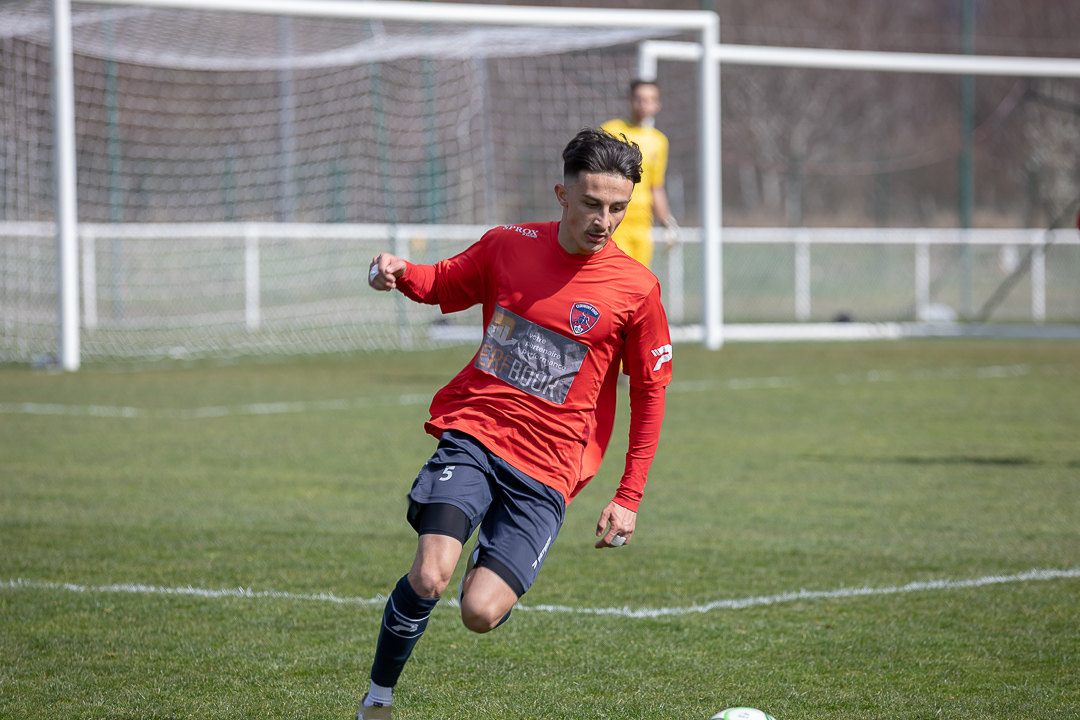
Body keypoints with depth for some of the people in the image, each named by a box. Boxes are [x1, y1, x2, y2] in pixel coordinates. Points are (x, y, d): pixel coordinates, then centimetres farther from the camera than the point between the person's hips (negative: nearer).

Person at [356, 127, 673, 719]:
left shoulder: (636, 289, -3)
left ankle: (496, 574, 22)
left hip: (547, 467, -1)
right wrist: (400, 274, -2)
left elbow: (650, 393, 5)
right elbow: (444, 284, 22)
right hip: (473, 432, 1)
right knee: (428, 580, -23)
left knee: (479, 614, -16)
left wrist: (629, 497, 2)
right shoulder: (509, 246, 3)